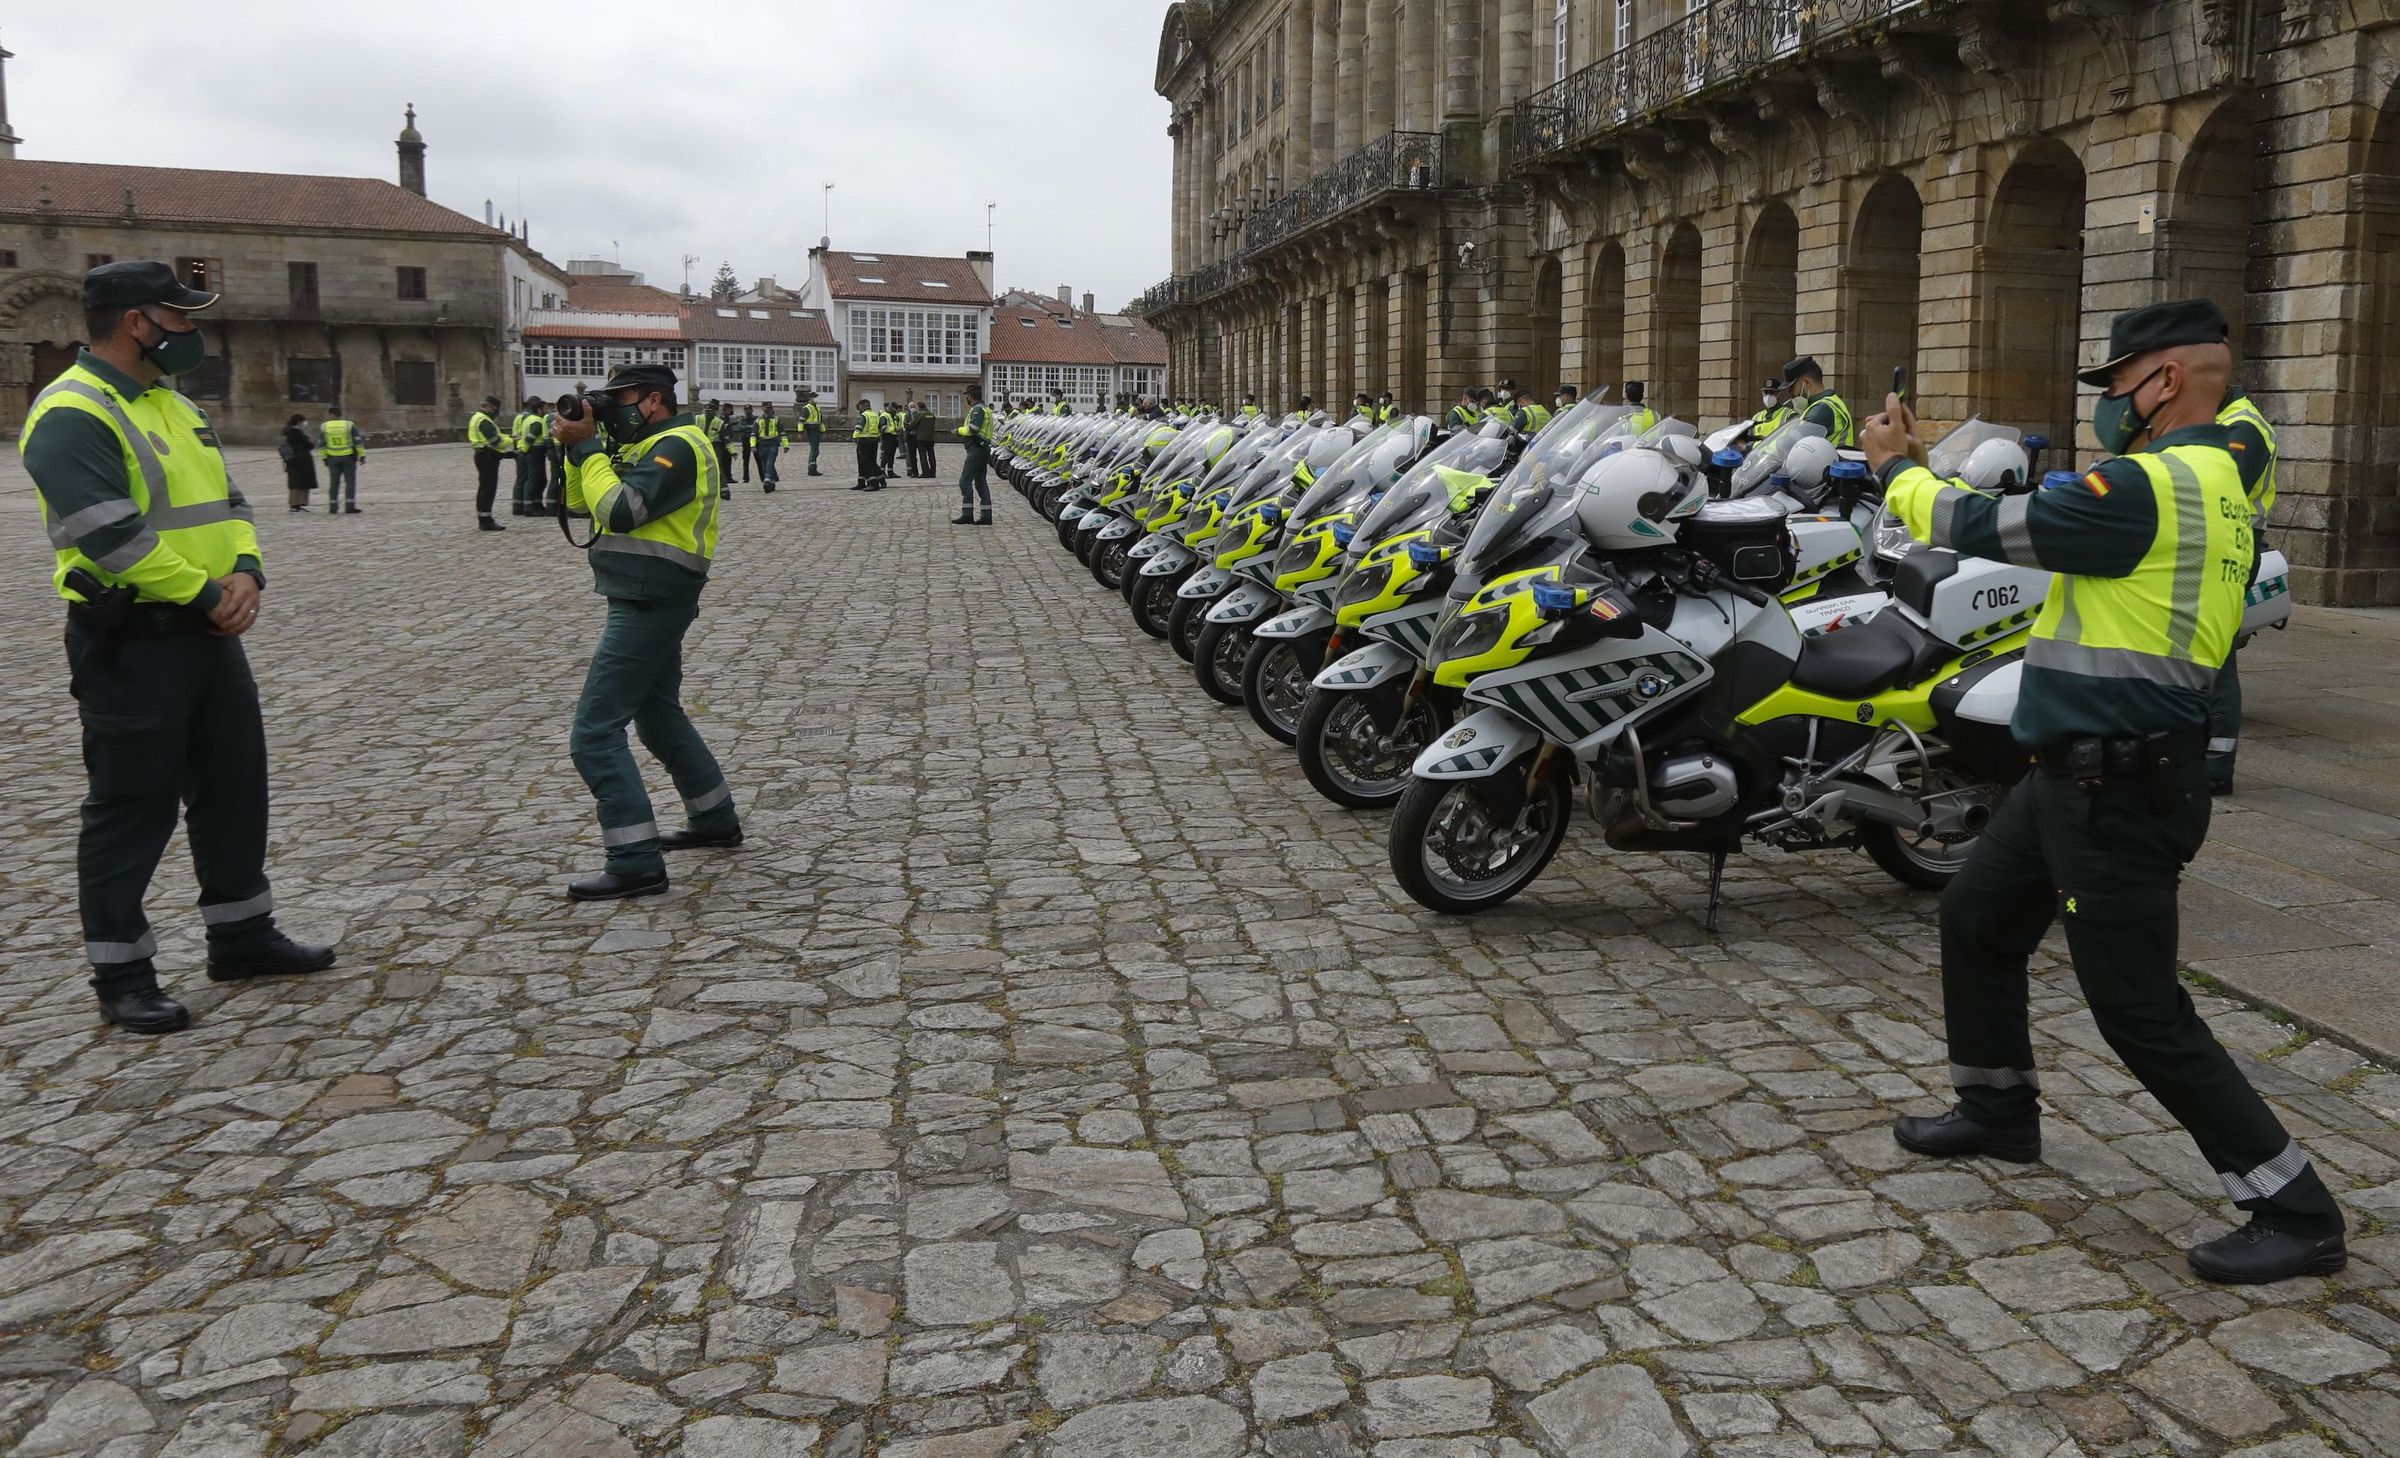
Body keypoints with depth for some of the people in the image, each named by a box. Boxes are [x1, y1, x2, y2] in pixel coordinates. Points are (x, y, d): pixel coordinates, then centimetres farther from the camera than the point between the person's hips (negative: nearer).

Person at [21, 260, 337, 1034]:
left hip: (209, 632, 9)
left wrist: (246, 573, -5)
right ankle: (120, 972, 12)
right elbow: (113, 538, -23)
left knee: (235, 784, 15)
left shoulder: (173, 405, 15)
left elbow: (226, 499, 14)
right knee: (133, 806, 0)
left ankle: (241, 937, 29)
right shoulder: (71, 416, -15)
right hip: (130, 642, -9)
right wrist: (208, 595, -16)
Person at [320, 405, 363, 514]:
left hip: (333, 458, 2)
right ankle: (350, 507, -5)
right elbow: (358, 441, -7)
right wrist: (362, 455, -1)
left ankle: (333, 507, 9)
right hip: (349, 457, -2)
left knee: (334, 483, 9)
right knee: (350, 482, 1)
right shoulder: (349, 425, -5)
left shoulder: (324, 427, 1)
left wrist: (324, 457, 13)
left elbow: (321, 444, 5)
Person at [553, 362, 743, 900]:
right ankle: (717, 820, 36)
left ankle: (636, 864, -13)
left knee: (595, 732, -12)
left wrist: (588, 448, -14)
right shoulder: (646, 447, 18)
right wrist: (580, 448, 5)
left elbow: (621, 510, -24)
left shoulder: (678, 446, -14)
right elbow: (580, 500, 19)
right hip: (646, 604, 11)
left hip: (648, 605, -11)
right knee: (658, 715, 24)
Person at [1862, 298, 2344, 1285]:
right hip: (2084, 770, 11)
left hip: (2117, 789, -11)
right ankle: (1999, 1112, 38)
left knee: (2139, 1010, -4)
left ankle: (2296, 1214, 8)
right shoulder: (2216, 481, 12)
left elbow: (1985, 528, -15)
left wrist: (1896, 471, 2)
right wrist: (1920, 466, 17)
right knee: (1975, 921, 22)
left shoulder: (2154, 488, -21)